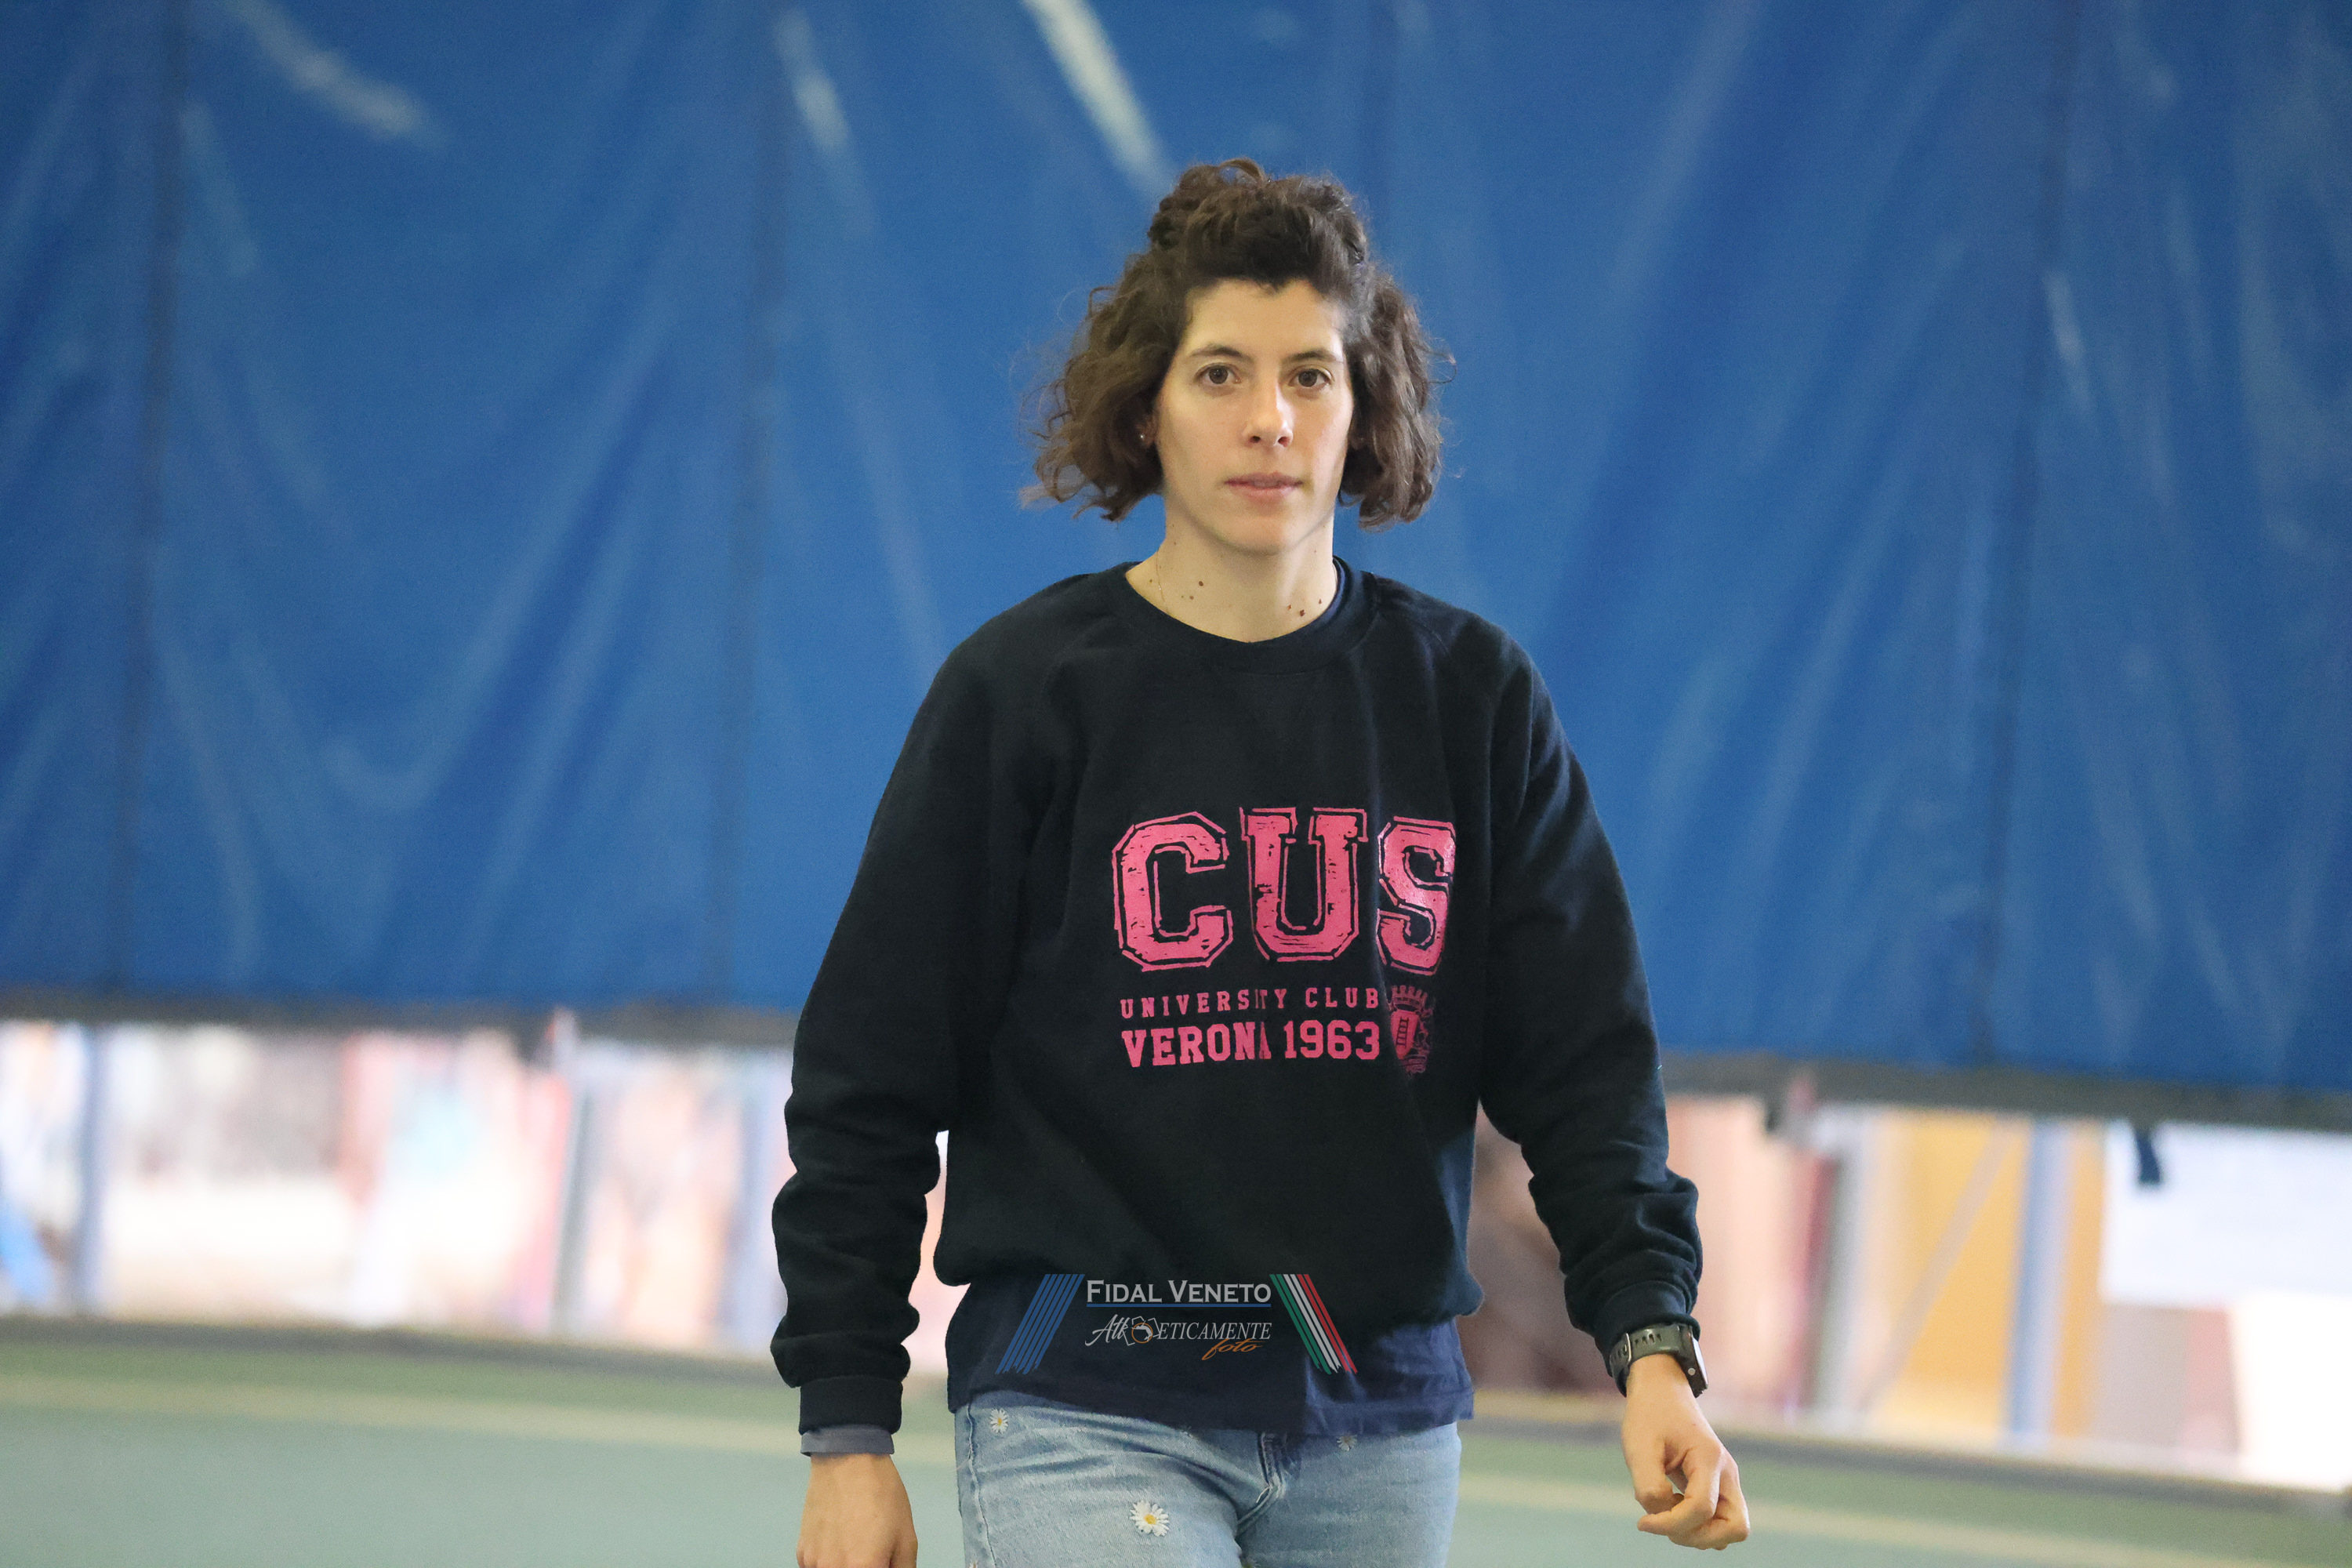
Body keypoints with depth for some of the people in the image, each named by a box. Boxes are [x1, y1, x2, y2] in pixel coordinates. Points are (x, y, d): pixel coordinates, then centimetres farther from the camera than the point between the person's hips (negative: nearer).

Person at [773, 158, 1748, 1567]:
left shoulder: (1474, 698, 6)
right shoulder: (1020, 693, -2)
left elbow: (1582, 1053, 5)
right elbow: (870, 1083, 0)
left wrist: (1652, 1342, -9)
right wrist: (849, 1433, -3)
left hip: (1383, 1430, 4)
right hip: (1086, 1410, -4)